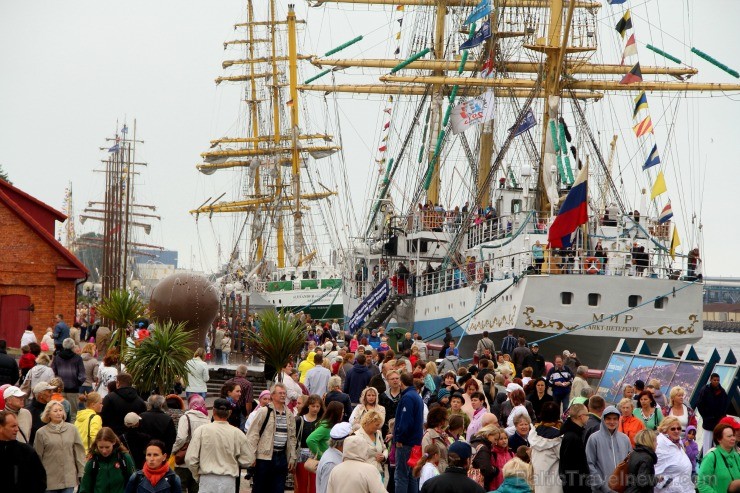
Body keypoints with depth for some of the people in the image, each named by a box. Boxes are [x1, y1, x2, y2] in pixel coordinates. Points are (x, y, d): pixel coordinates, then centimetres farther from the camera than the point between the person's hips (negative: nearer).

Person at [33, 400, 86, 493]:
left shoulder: (72, 429, 2)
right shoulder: (41, 432, -4)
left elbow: (79, 452, 5)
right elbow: (37, 457, 0)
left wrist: (81, 473, 3)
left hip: (69, 478, 1)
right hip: (50, 480, -1)